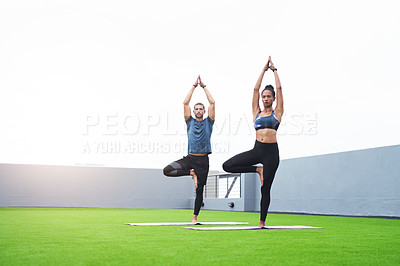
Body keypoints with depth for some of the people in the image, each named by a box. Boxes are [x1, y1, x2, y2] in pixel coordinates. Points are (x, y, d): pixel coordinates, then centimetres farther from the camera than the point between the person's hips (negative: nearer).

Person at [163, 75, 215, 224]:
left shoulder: (208, 122, 9)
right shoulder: (190, 122, 11)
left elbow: (212, 102, 2)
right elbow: (185, 103, 5)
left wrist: (204, 86, 7)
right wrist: (194, 86, 7)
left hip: (203, 160, -1)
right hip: (189, 158, 1)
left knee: (199, 190, 2)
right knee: (167, 171, -20)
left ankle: (195, 217, 14)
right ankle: (191, 173, -3)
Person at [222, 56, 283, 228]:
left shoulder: (277, 113, 8)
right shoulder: (257, 112, 14)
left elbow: (279, 88, 8)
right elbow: (256, 89, 14)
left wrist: (274, 70, 17)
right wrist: (264, 70, 18)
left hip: (271, 152, -3)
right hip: (256, 150, 3)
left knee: (265, 189, -1)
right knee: (227, 166, -12)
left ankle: (262, 222, 9)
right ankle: (257, 170, 3)